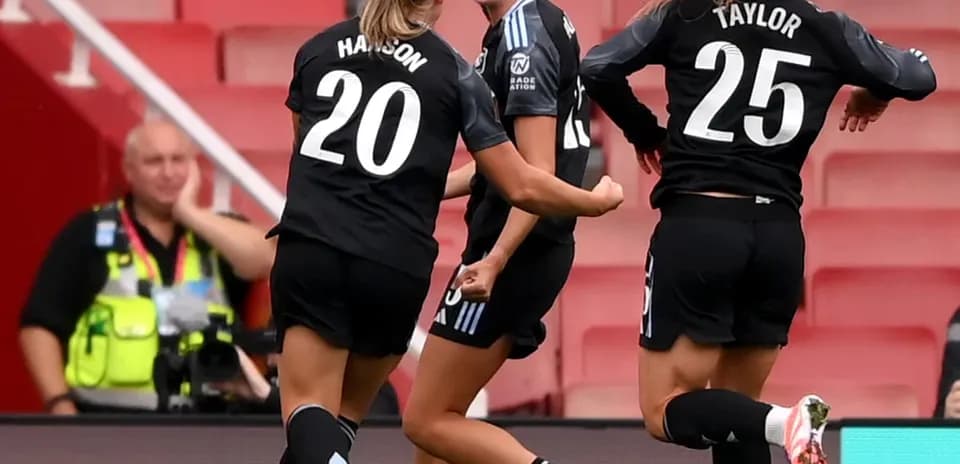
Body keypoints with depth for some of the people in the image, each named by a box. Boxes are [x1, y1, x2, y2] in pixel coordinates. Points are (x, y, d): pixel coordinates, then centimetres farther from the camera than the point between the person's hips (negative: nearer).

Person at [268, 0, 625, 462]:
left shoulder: (317, 50, 14)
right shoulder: (453, 72, 6)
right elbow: (522, 188, 5)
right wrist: (595, 201, 24)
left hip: (309, 251, 0)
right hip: (395, 267, 0)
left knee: (309, 416, -8)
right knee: (343, 414, 18)